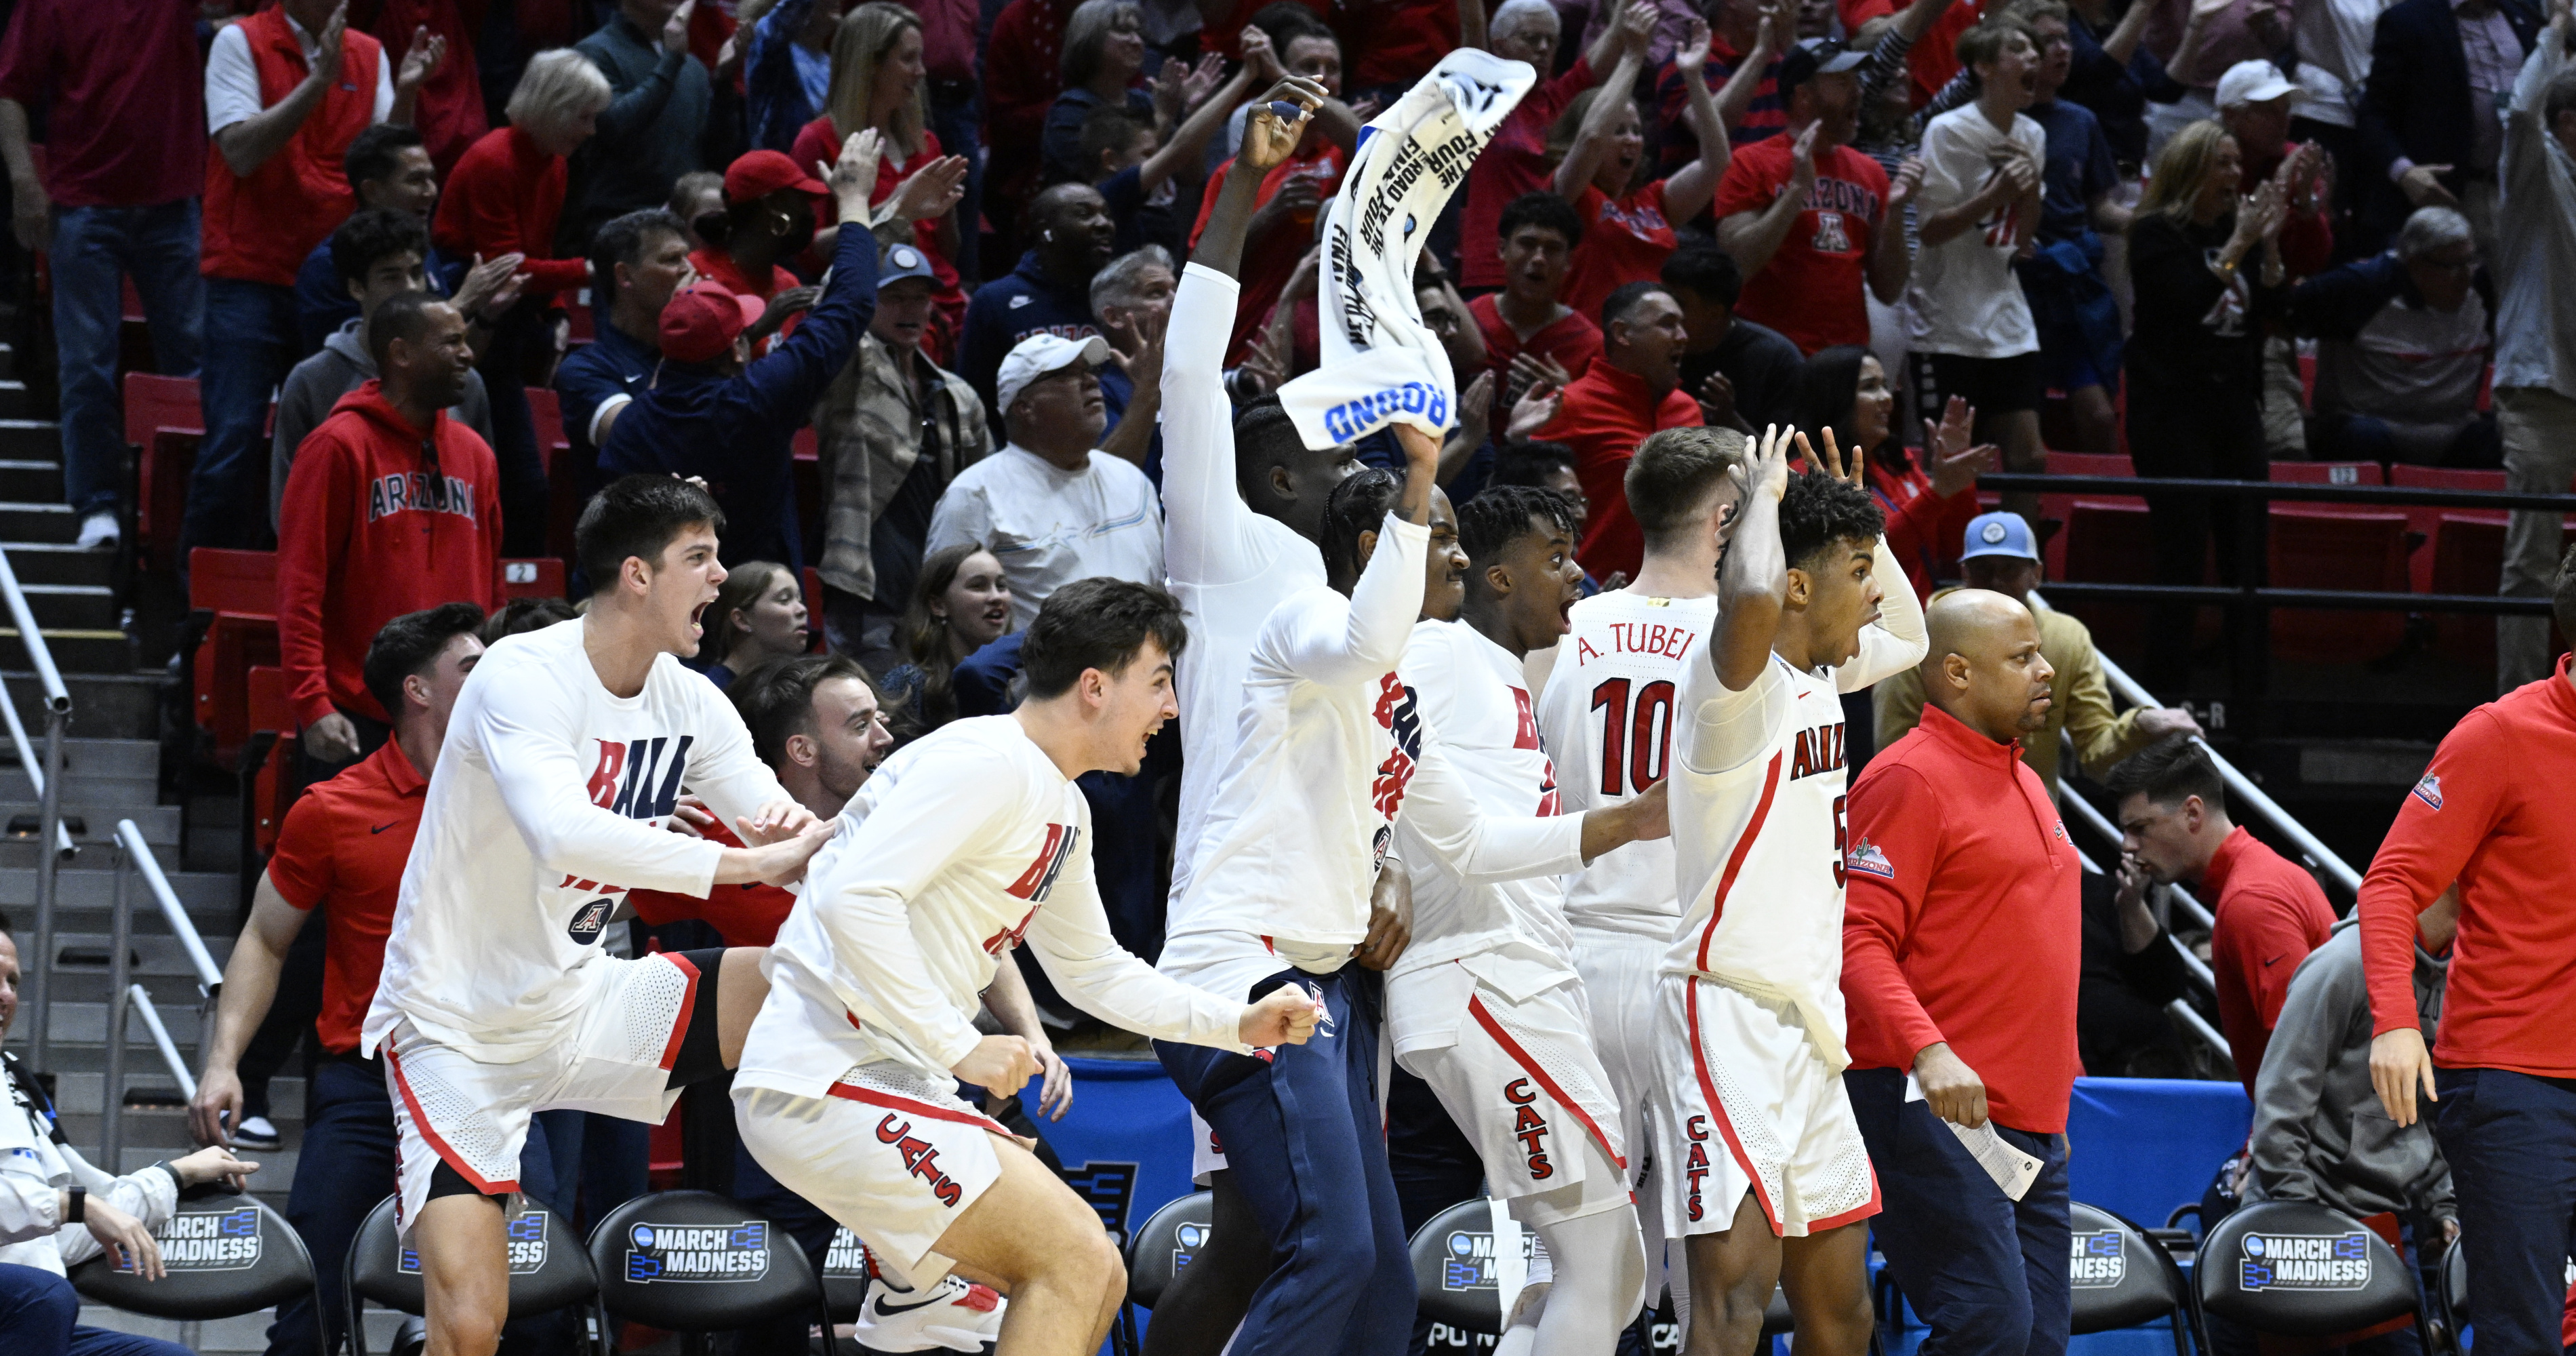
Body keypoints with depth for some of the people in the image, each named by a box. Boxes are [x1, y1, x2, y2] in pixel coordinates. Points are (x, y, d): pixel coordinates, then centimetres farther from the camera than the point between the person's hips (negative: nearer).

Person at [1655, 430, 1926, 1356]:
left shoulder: (1818, 674, 13)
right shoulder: (1737, 671, -14)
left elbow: (1909, 638, 35)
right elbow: (1751, 599, -38)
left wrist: (1853, 515, 20)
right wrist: (1766, 497, -19)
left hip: (1806, 1026, 10)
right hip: (1729, 1011, -10)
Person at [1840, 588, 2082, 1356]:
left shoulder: (2022, 782, 22)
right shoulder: (1908, 780, -8)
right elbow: (1857, 940, -15)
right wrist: (1929, 1052, -28)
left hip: (2029, 1125, 9)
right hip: (1935, 1115, -9)